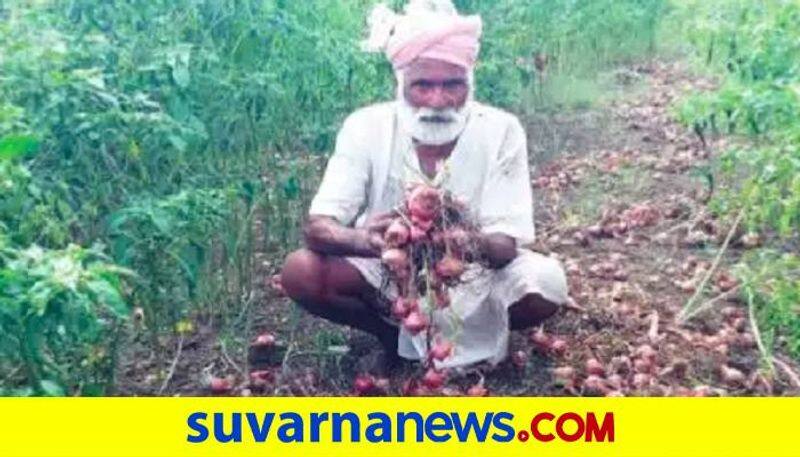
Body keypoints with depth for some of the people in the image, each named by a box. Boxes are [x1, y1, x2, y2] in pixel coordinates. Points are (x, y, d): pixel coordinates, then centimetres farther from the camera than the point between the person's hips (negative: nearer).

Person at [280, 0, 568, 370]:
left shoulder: (501, 130, -18)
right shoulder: (366, 127, -17)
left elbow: (506, 246, -21)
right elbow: (316, 228, -23)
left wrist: (471, 243, -46)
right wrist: (364, 239, -47)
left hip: (473, 275, 0)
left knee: (546, 284, -28)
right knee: (301, 272, -25)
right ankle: (391, 332, 2)